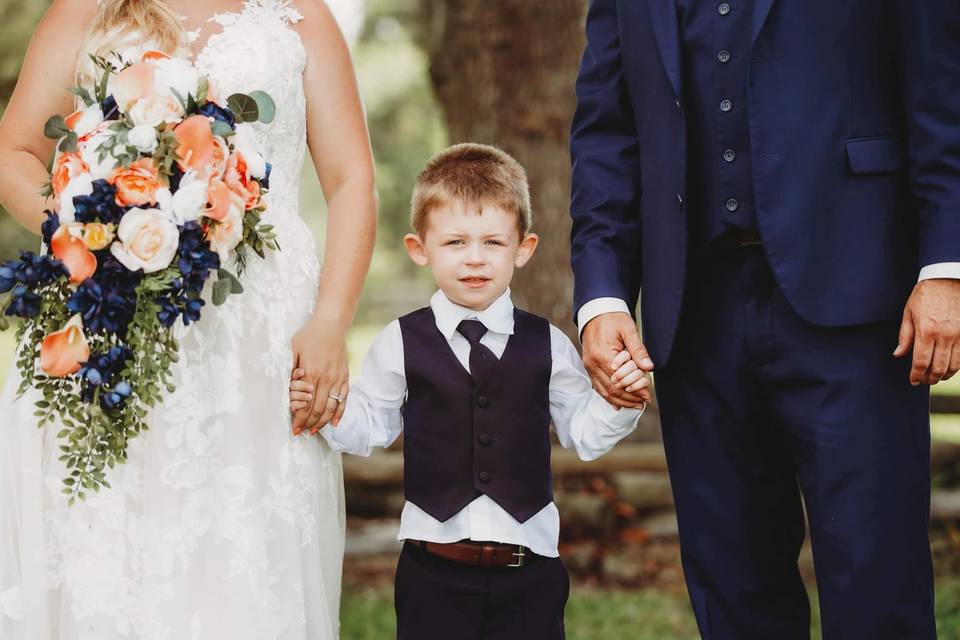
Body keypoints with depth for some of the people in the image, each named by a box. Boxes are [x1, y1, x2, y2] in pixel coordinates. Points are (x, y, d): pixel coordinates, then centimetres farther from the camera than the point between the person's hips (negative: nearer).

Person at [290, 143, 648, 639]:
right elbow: (370, 427, 4)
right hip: (434, 570, -1)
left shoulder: (546, 345, 2)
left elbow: (583, 433, 8)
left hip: (528, 569, 1)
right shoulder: (402, 343, 0)